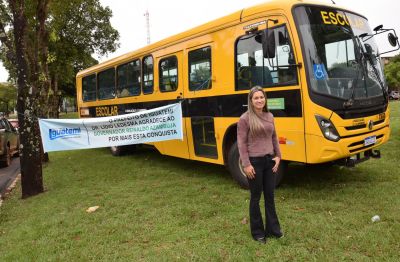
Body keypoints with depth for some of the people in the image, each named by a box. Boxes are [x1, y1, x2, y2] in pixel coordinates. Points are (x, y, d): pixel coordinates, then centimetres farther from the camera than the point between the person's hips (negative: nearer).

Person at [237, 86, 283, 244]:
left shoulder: (269, 116, 8)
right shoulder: (245, 119, -10)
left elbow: (274, 138, 15)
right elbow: (241, 143, -11)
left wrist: (277, 156, 6)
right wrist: (246, 164, -16)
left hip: (269, 160, 6)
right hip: (254, 161, -5)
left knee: (270, 195, 13)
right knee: (256, 197, 7)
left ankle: (272, 228, 28)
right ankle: (257, 231, 22)